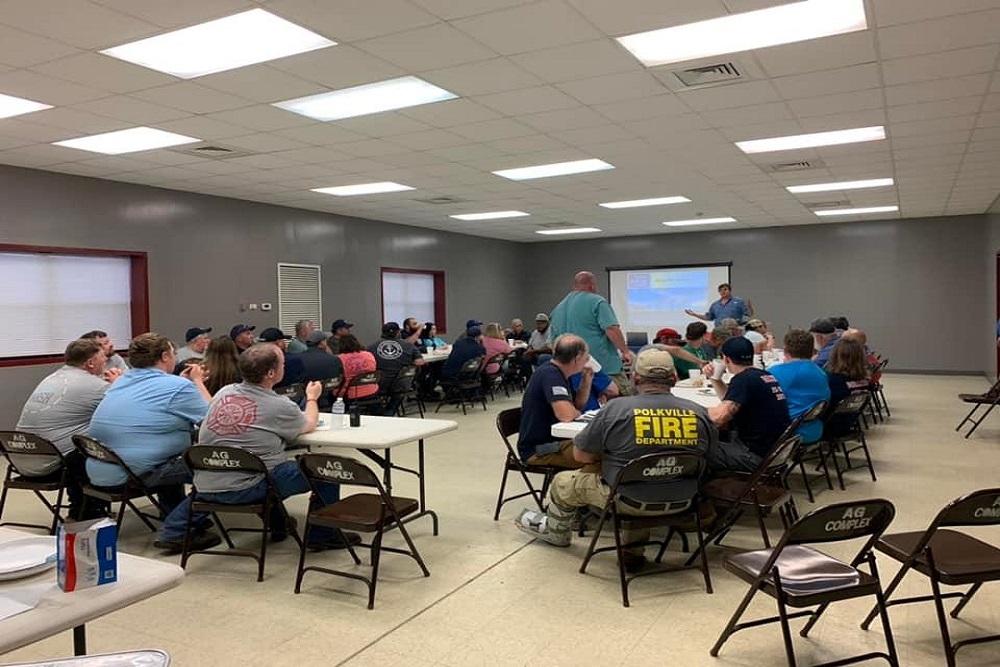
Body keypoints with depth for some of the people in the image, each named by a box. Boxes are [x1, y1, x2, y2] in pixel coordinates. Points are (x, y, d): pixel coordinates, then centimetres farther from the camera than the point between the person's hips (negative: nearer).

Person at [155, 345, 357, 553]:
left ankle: (173, 533, 41)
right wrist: (312, 398, 30)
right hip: (245, 489, -7)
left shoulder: (224, 392, 5)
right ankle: (322, 535, 13)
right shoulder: (280, 406, -10)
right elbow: (309, 425, 12)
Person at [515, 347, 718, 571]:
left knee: (563, 481, 19)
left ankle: (556, 531, 47)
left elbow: (581, 455, -4)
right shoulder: (699, 413, -7)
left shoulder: (616, 408, -16)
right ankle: (633, 552, 39)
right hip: (680, 503, 4)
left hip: (628, 500, -4)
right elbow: (708, 454, 12)